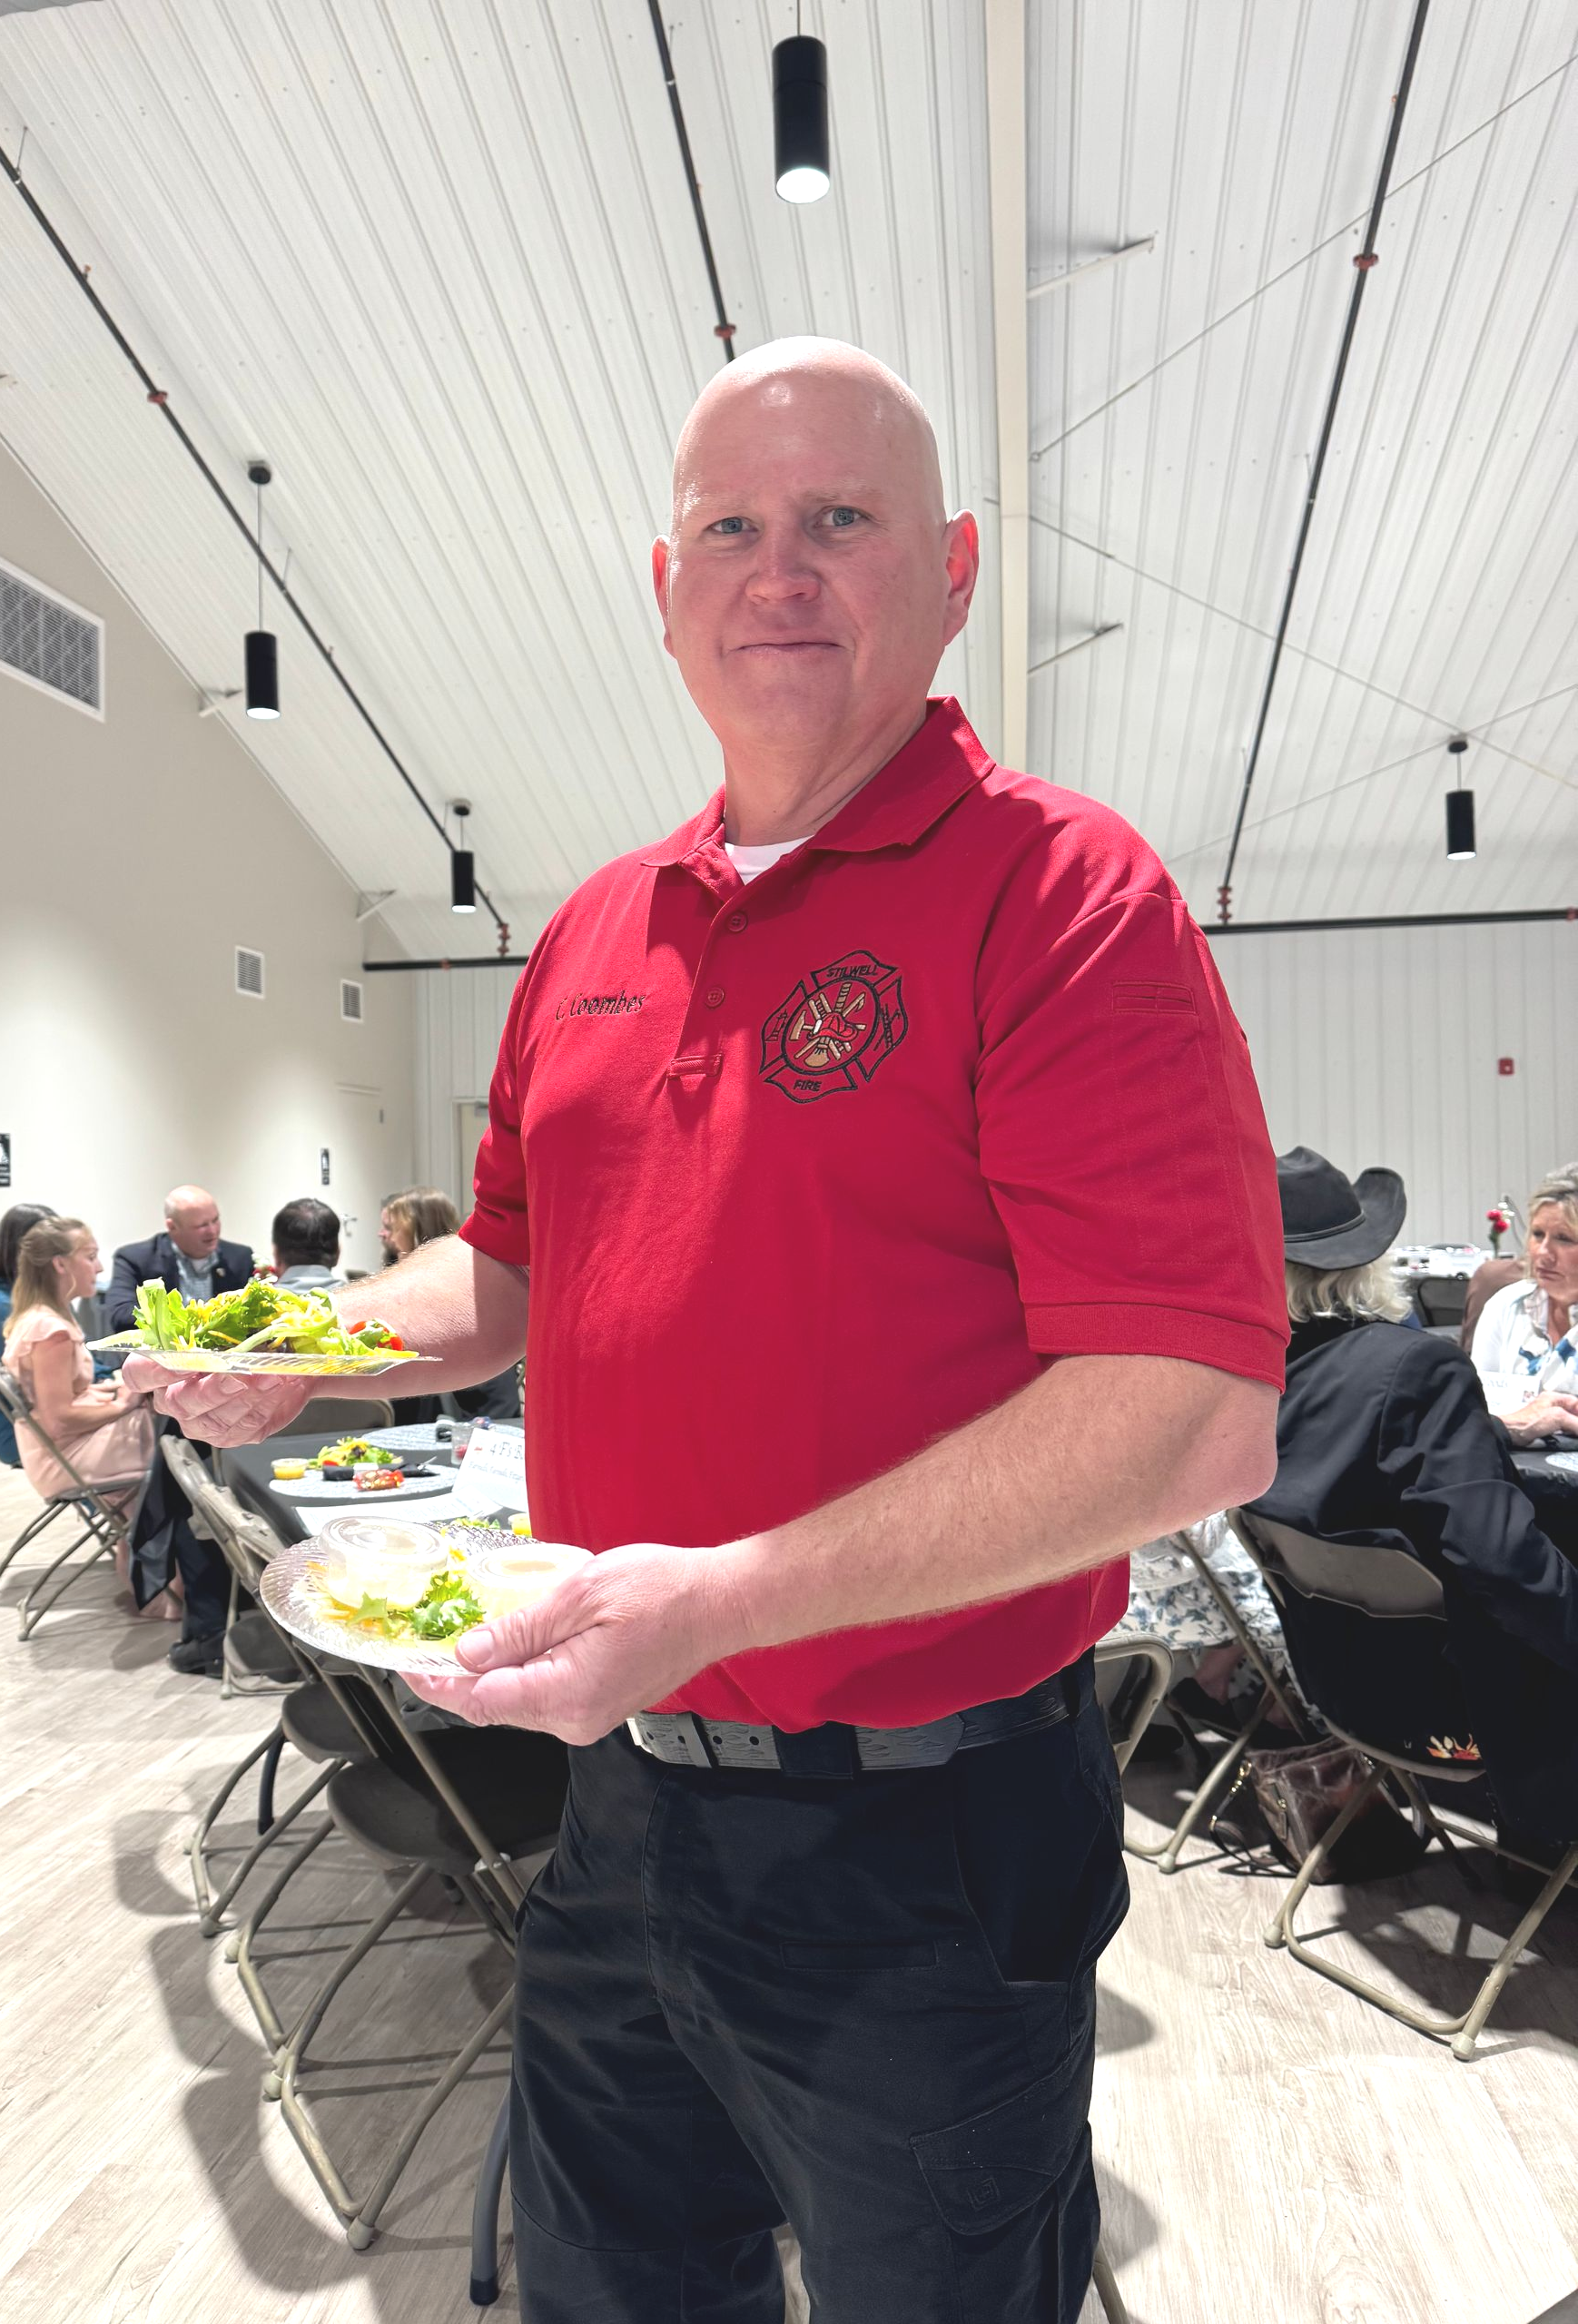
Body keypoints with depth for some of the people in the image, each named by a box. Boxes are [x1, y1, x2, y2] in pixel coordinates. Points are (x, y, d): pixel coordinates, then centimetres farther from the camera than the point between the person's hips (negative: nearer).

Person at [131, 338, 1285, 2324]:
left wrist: (723, 1601, -28)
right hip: (621, 1795, 6)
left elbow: (1197, 1419, -24)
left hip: (916, 1849, -6)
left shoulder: (1058, 892, -15)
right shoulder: (595, 932, 6)